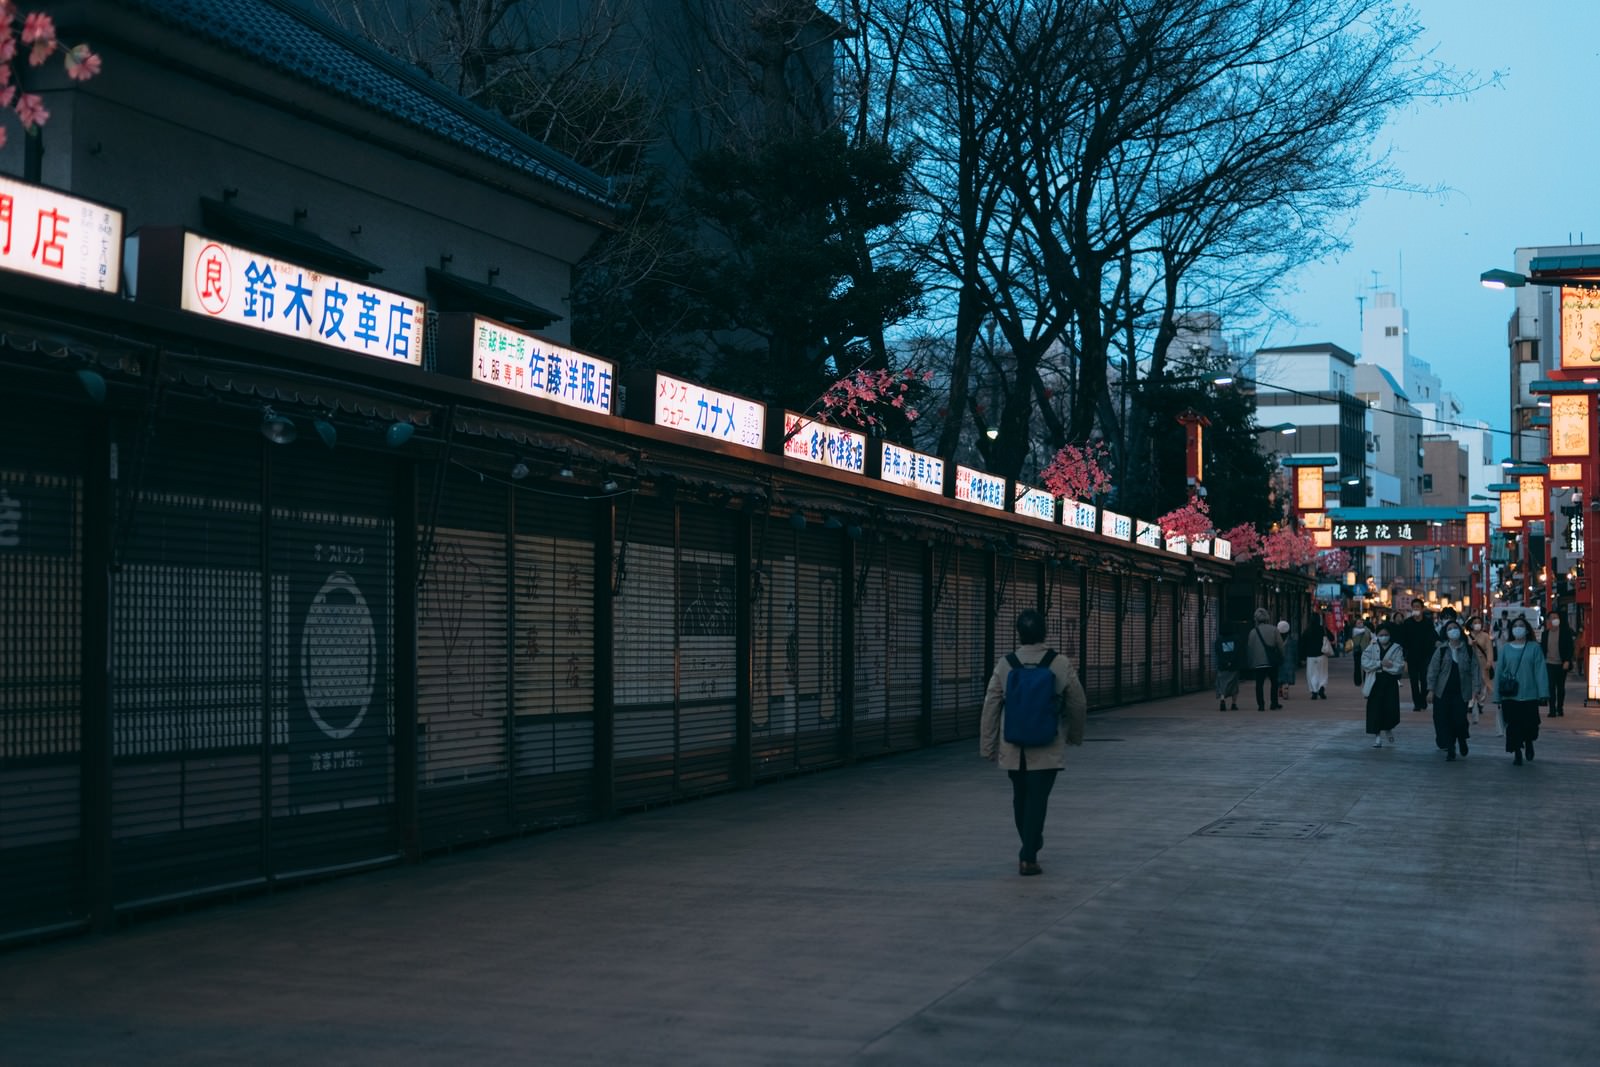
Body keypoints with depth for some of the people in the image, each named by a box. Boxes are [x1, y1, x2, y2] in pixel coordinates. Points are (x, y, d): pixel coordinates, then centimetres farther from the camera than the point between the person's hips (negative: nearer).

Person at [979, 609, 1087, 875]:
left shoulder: (1004, 665, -6)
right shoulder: (1061, 664, -8)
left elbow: (990, 708, -3)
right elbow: (1078, 705, 1)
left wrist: (987, 746, 5)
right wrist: (1075, 734, 19)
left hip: (1014, 748, 2)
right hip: (1047, 749, -2)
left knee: (1021, 798, 18)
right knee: (1037, 800, -1)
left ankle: (1031, 846, 34)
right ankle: (1028, 856, -8)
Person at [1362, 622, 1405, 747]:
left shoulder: (1396, 649, 1)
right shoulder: (1372, 647, 5)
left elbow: (1400, 667, -9)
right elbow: (1364, 662, -8)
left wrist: (1384, 666, -14)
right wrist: (1380, 663, -16)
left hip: (1390, 684, -1)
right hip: (1375, 683, 1)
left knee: (1391, 709, -2)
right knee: (1375, 710, -2)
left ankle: (1388, 728, 30)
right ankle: (1377, 737, 8)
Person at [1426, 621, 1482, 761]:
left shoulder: (1469, 650, 3)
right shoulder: (1441, 650, 3)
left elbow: (1475, 669, 1)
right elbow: (1433, 670, 2)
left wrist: (1476, 689, -8)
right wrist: (1431, 690, -4)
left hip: (1461, 692, -1)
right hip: (1443, 692, 1)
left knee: (1460, 720, -8)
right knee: (1444, 721, -1)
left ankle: (1462, 741, 23)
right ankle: (1449, 749, 11)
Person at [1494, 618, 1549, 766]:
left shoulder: (1533, 648, 0)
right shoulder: (1505, 648, 4)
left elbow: (1540, 671, -5)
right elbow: (1499, 672, 4)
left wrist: (1543, 693, -13)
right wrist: (1497, 697, 1)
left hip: (1529, 695, -1)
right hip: (1510, 696, 1)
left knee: (1530, 724, 5)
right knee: (1513, 726, 1)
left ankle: (1528, 743, 35)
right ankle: (1517, 752, 16)